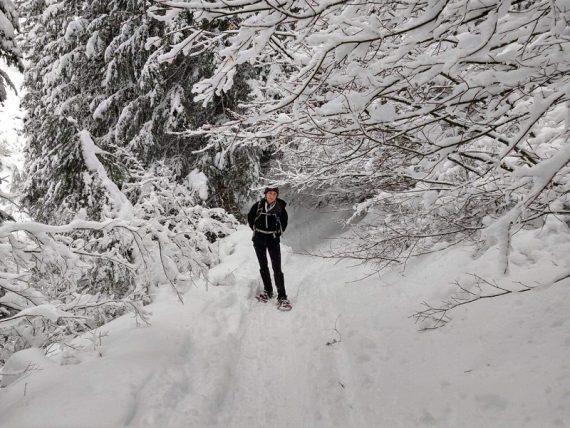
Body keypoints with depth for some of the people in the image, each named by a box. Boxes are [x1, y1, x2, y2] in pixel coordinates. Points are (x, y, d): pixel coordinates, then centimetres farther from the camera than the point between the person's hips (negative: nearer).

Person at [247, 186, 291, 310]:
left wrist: (280, 231, 5)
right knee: (263, 266, 11)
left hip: (273, 239, -2)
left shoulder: (280, 206, -8)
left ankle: (282, 297, -4)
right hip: (259, 239, 2)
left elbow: (284, 220, 10)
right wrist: (256, 229, 7)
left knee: (277, 268, -7)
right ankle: (268, 291, 27)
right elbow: (250, 217, 11)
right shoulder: (258, 205, -7)